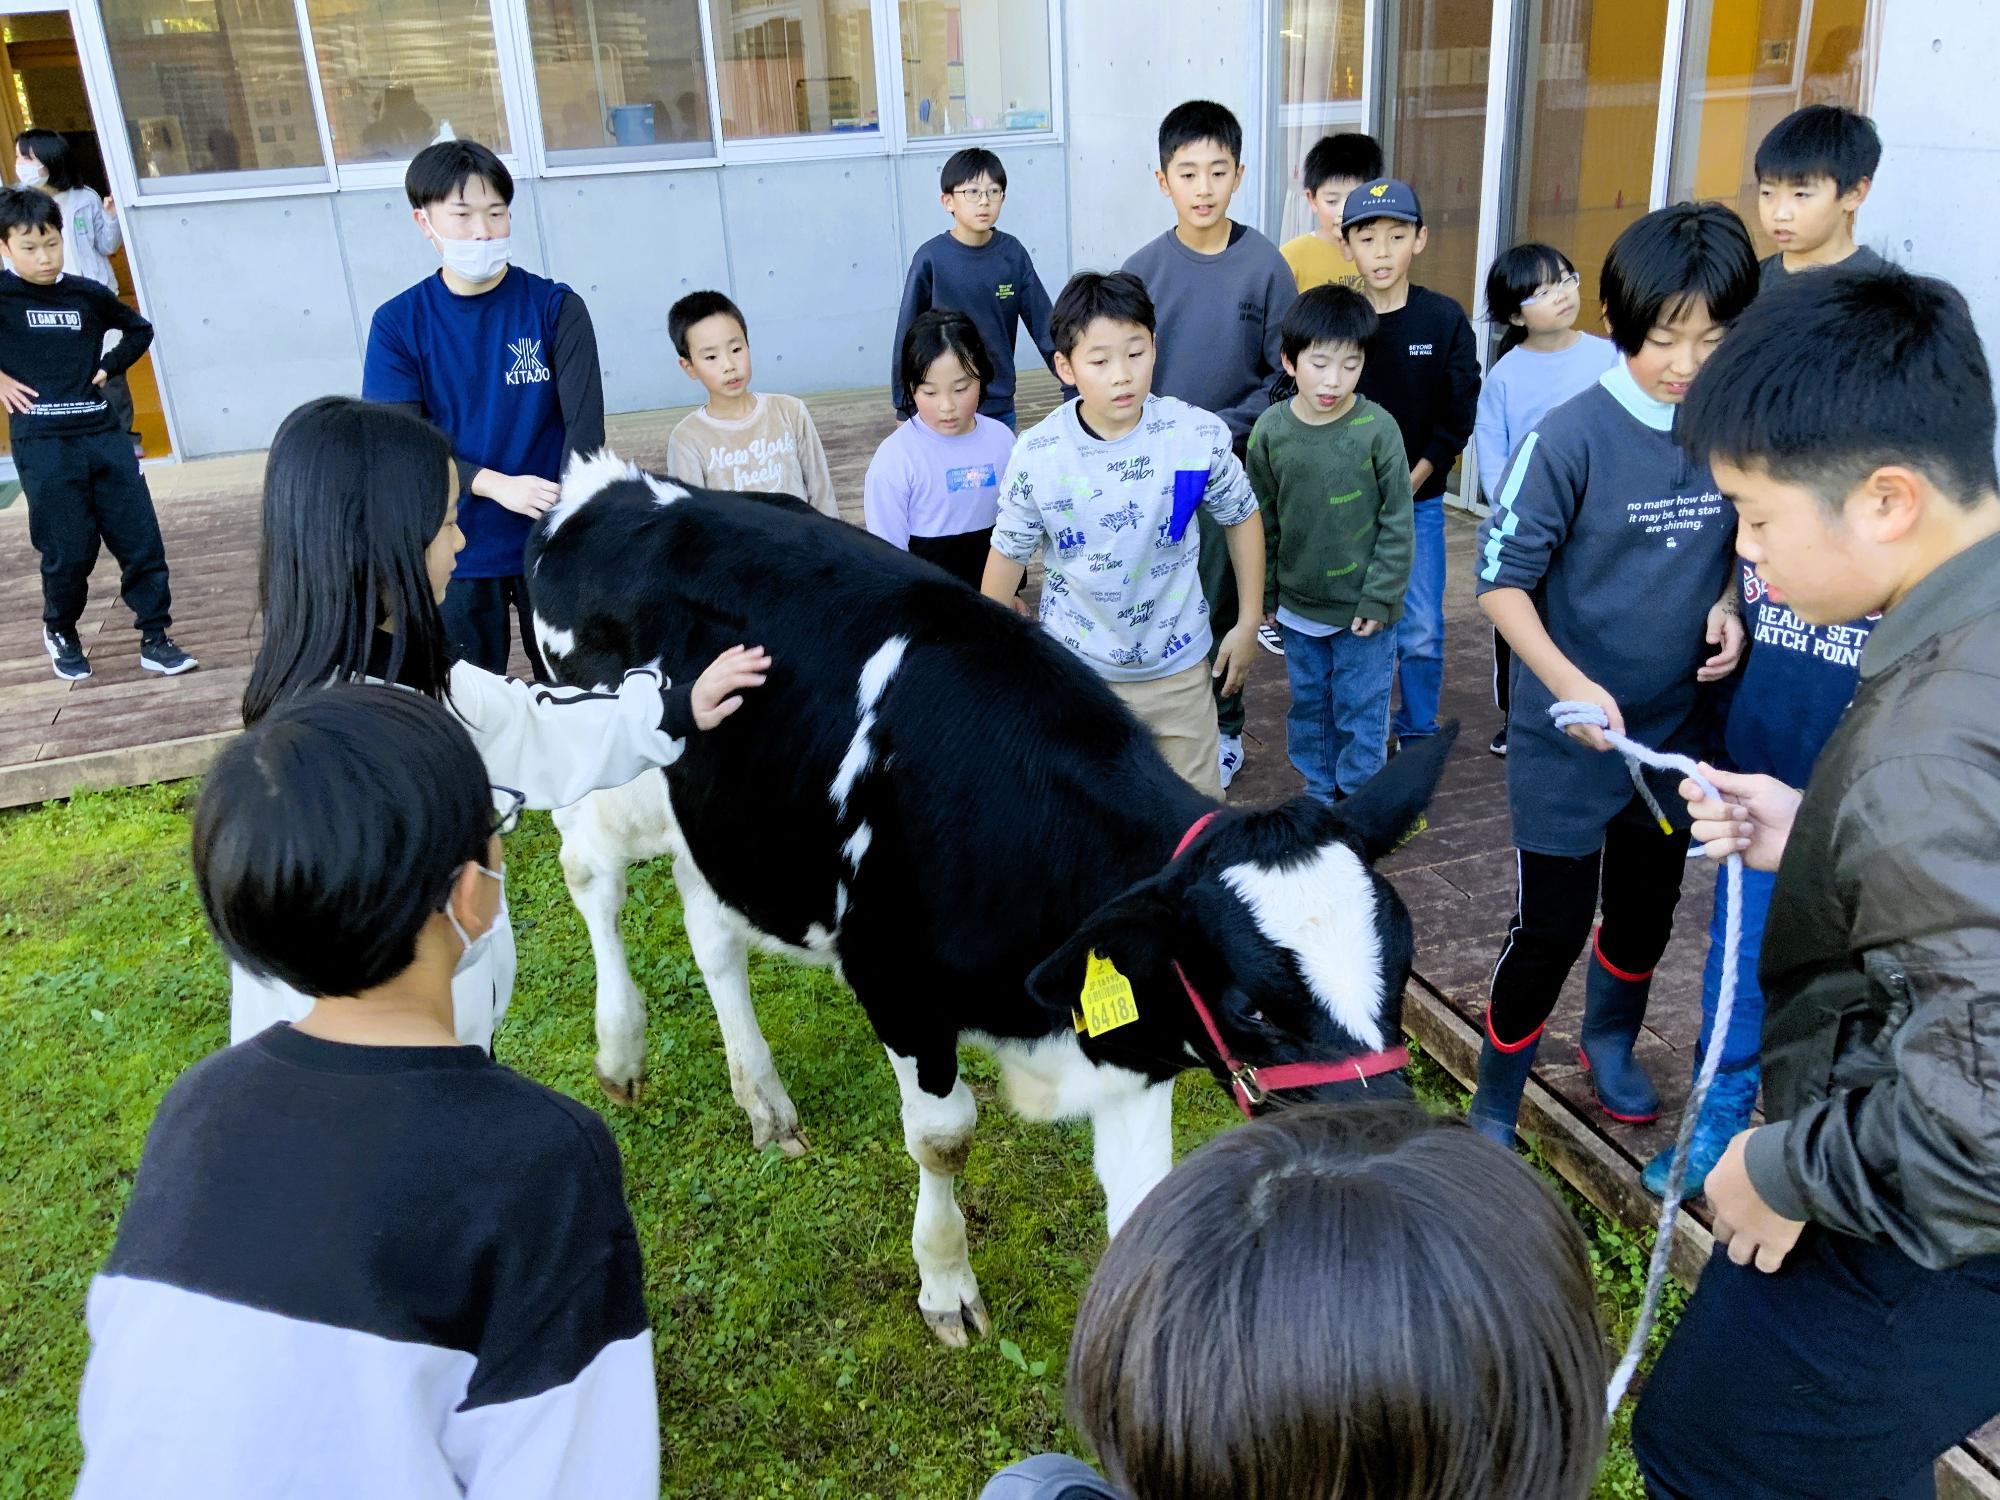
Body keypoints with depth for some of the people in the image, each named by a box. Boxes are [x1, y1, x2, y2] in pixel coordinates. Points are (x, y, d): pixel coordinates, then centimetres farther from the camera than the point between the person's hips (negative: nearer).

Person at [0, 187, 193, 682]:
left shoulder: (88, 293, 8)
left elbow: (140, 329, 25)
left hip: (104, 435, 3)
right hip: (42, 443, -3)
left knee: (142, 540, 0)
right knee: (70, 551, 2)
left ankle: (155, 640, 9)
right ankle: (60, 633, 27)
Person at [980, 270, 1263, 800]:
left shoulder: (1199, 435, -15)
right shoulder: (1036, 456, -16)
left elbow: (1241, 517, 2)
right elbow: (1009, 553, -3)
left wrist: (1248, 622, 5)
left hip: (1178, 666, 1)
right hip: (1077, 672, 0)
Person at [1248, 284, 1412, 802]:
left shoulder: (1377, 429, -14)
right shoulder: (1270, 430, -6)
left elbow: (1396, 523, -9)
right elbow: (1262, 522, 4)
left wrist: (1379, 599, -11)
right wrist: (1266, 594, 7)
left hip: (1362, 607, -3)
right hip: (1298, 604, 3)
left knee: (1361, 710, 8)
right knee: (1309, 702, 18)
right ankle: (1319, 792, 35)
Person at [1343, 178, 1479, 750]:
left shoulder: (1445, 319, -3)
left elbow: (1458, 418, -2)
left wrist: (1408, 484, -9)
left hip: (1419, 500, 0)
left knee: (1422, 633, 0)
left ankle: (1417, 735, 20)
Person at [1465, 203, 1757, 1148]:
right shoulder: (1571, 438, -18)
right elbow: (1500, 578, -16)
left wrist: (1726, 607, -7)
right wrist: (1569, 684, -29)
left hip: (1674, 728, 5)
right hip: (1569, 737, -5)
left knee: (1648, 905, 22)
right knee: (1551, 926, 2)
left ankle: (1610, 1042, 50)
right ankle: (1493, 1108, 24)